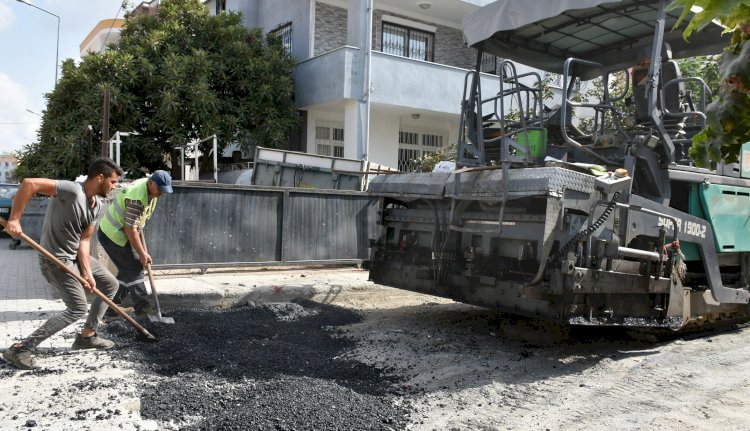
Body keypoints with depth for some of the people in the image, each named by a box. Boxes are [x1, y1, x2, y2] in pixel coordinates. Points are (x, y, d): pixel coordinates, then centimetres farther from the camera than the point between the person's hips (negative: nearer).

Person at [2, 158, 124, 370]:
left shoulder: (97, 205, 1)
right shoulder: (72, 190, -26)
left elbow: (84, 240, 0)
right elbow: (29, 184, -33)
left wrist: (87, 272, -10)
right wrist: (14, 219, -31)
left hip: (76, 256, 9)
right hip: (55, 259, -9)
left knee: (110, 284, 15)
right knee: (78, 308, -12)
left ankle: (87, 336, 27)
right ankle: (20, 349, -4)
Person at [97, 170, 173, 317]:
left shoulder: (150, 190, 0)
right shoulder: (137, 199, -30)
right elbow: (130, 229, -28)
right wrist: (142, 253, -21)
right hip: (114, 236, -10)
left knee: (127, 270, 13)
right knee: (134, 269, -7)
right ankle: (142, 306, -2)